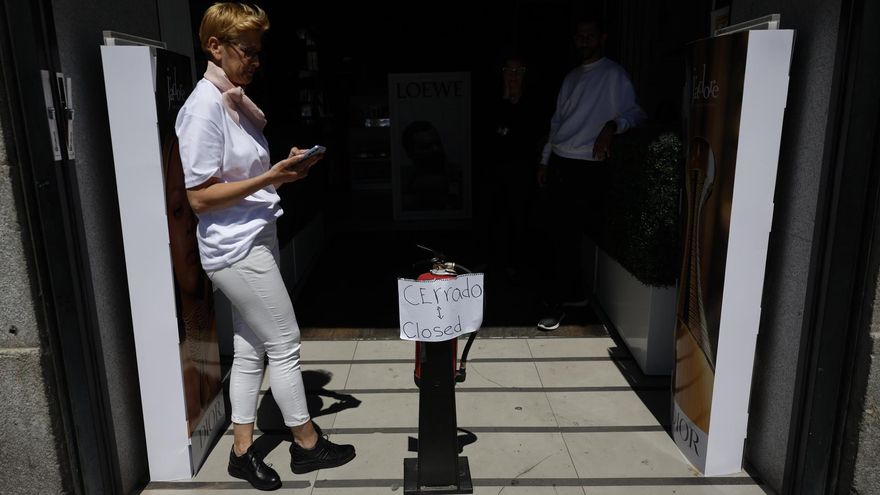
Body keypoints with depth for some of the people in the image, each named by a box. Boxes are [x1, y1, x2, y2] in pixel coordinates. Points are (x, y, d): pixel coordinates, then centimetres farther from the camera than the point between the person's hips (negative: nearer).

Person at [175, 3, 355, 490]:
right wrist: (270, 178, -22)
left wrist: (286, 167, 0)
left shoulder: (236, 103, 11)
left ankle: (242, 450, 26)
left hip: (255, 241, 9)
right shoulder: (203, 108, -16)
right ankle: (307, 444, 20)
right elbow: (200, 197, -18)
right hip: (237, 249, -9)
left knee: (251, 348, 13)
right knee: (284, 344, 2)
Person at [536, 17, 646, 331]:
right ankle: (574, 292, 24)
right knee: (555, 233, 10)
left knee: (566, 237, -7)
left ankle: (556, 303, 2)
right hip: (559, 164, 7)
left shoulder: (614, 75, -4)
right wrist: (545, 161, 20)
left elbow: (635, 112, -11)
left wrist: (612, 125, -31)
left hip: (586, 168, -7)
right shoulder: (572, 77, 17)